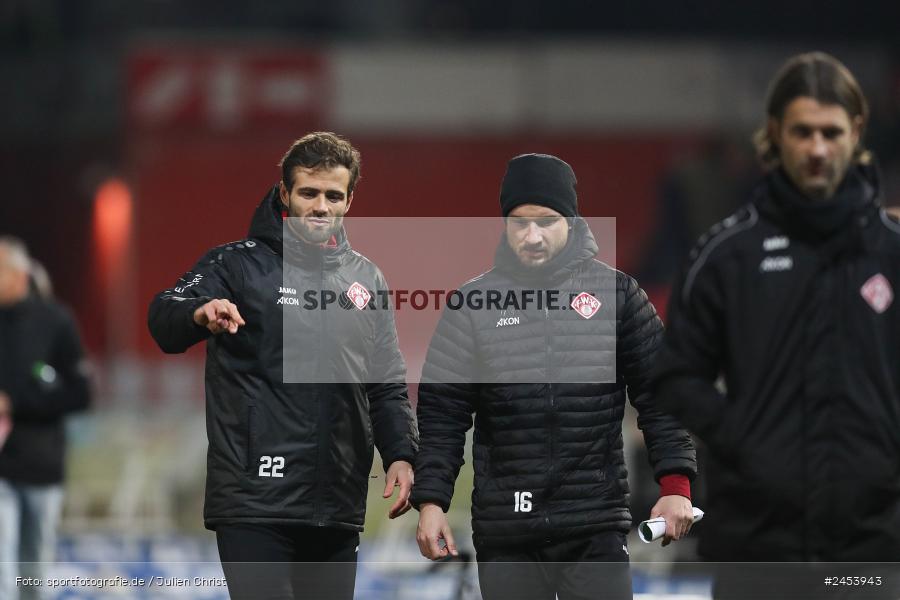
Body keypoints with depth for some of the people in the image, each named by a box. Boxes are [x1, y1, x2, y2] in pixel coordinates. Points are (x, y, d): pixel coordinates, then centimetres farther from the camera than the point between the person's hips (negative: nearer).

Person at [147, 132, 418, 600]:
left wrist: (400, 454, 0)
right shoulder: (239, 264, 1)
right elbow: (164, 322, -15)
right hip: (254, 503, -5)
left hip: (338, 507, 5)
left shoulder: (367, 279, 15)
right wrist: (198, 313, -38)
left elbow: (386, 386, 17)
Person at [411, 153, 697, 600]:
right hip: (504, 534, 1)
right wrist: (431, 501, -3)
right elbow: (442, 412, 6)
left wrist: (675, 486, -5)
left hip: (597, 529, -1)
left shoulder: (617, 294, 3)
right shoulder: (473, 304, 5)